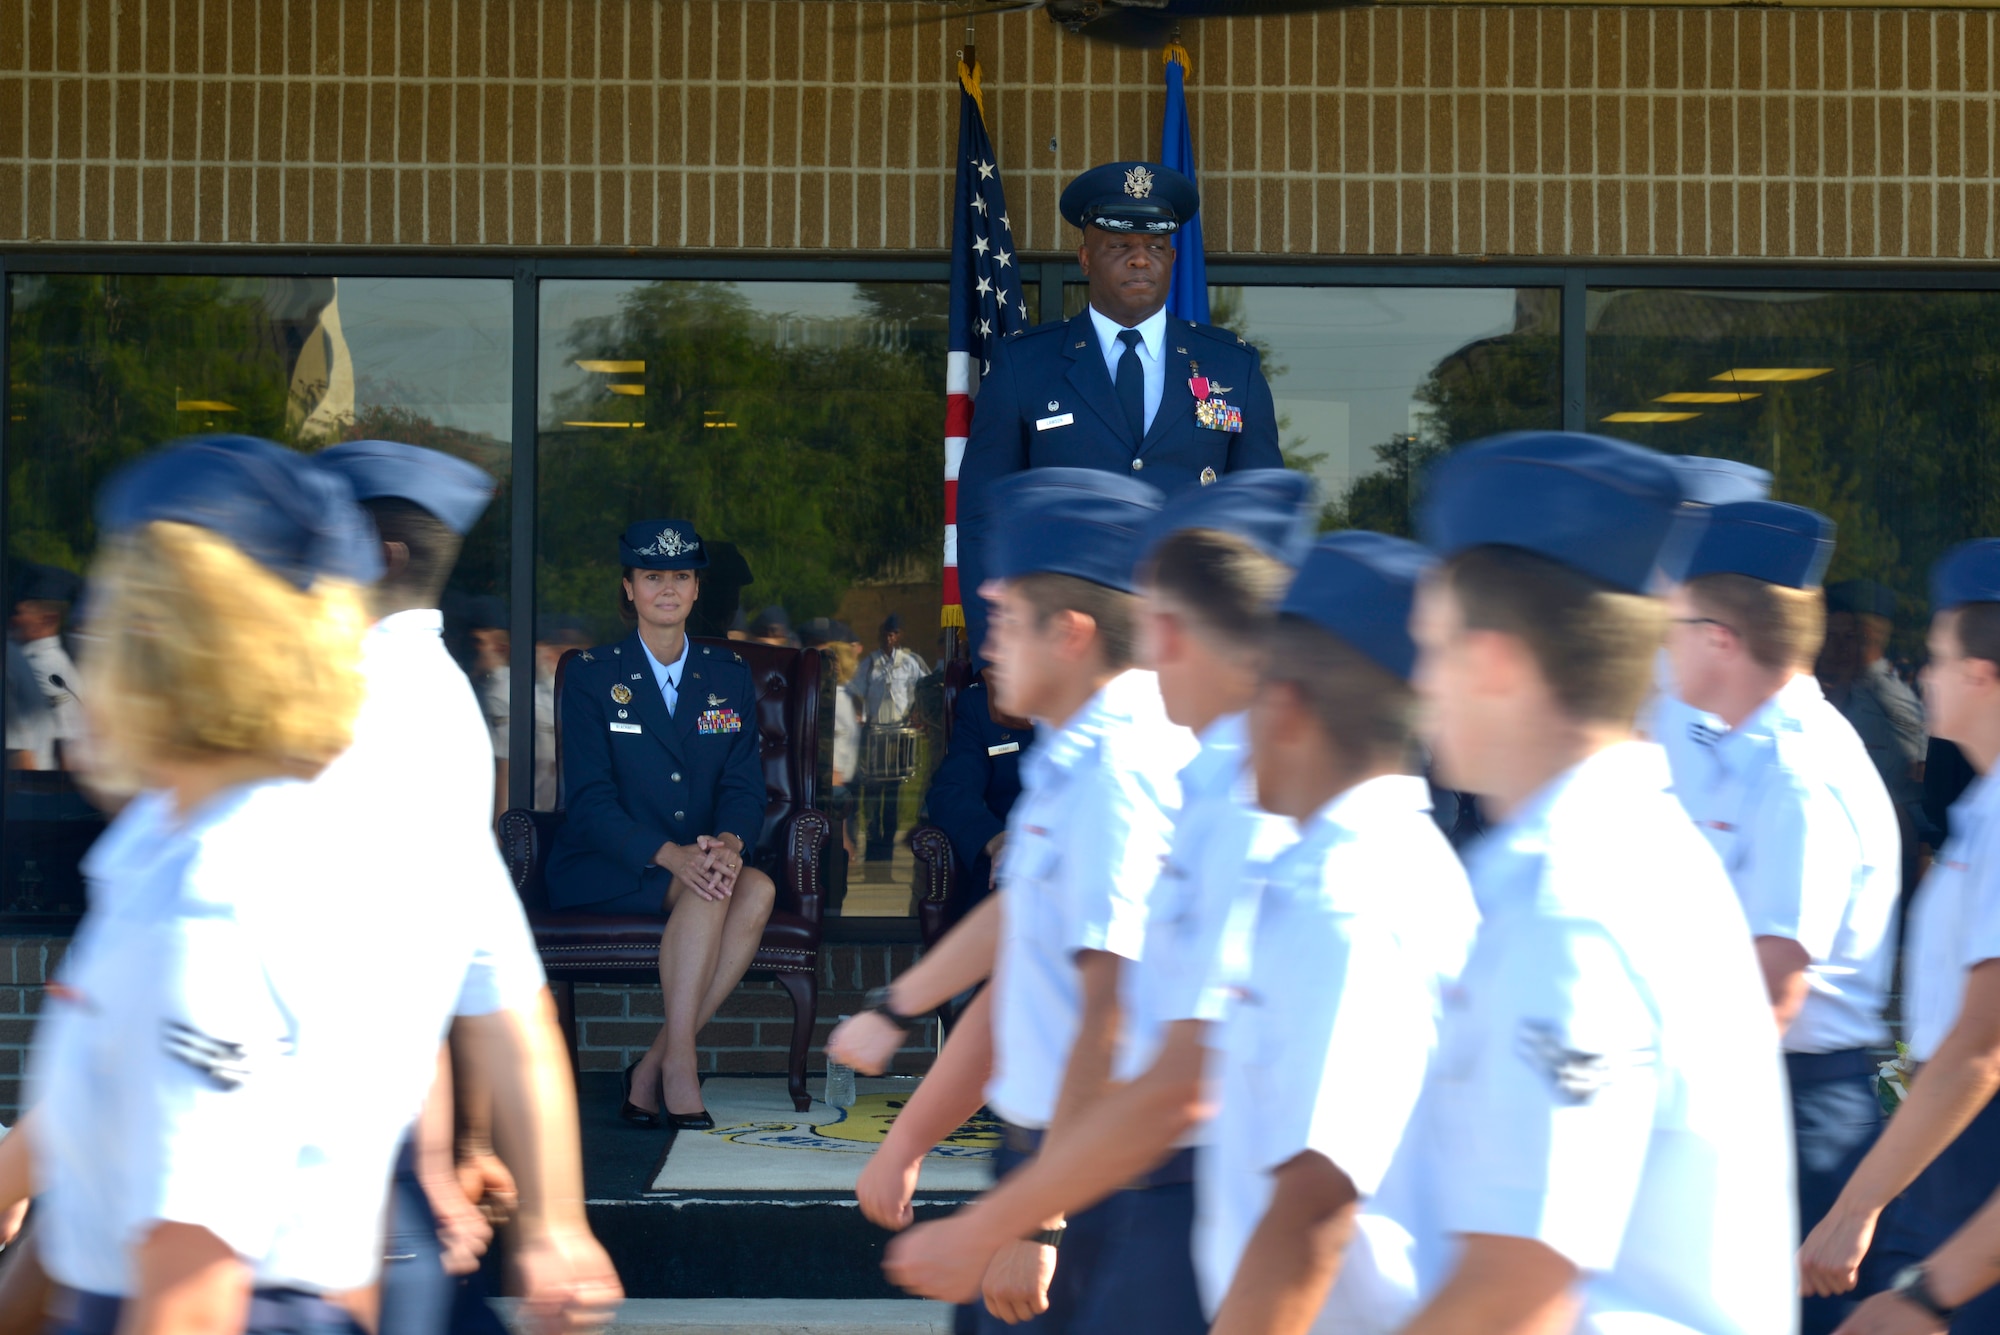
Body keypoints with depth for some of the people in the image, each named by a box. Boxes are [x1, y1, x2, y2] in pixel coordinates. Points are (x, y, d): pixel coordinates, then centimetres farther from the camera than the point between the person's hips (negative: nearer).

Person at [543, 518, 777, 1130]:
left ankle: (654, 1067, -24)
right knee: (706, 892, -33)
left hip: (703, 859, 4)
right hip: (602, 871, -4)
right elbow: (590, 799, -9)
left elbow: (744, 786, 5)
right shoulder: (590, 676, 0)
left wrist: (729, 842, -20)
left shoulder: (729, 677, 12)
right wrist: (670, 855, -26)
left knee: (757, 890, -30)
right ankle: (679, 1066, -28)